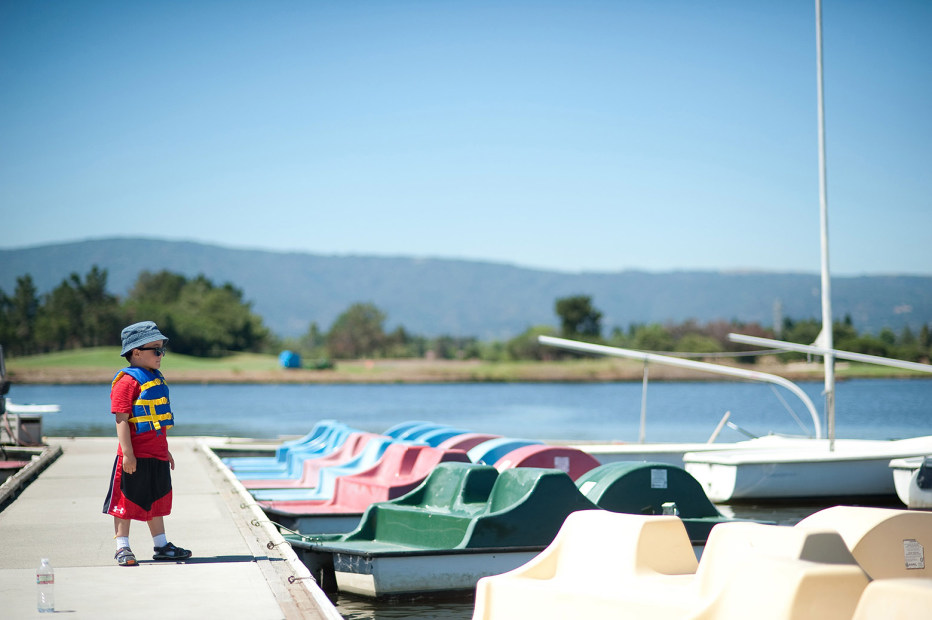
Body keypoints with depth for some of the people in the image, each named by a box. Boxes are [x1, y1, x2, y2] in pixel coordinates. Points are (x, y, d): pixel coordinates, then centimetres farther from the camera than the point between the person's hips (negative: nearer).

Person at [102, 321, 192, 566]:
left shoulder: (156, 379, 15)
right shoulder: (128, 380, -13)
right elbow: (121, 419, -18)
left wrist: (165, 451, 23)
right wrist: (127, 453, -23)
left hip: (156, 455, 9)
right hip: (136, 456, -9)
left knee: (157, 500, 16)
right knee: (128, 501, 0)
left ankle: (161, 546, 25)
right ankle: (122, 548, 8)